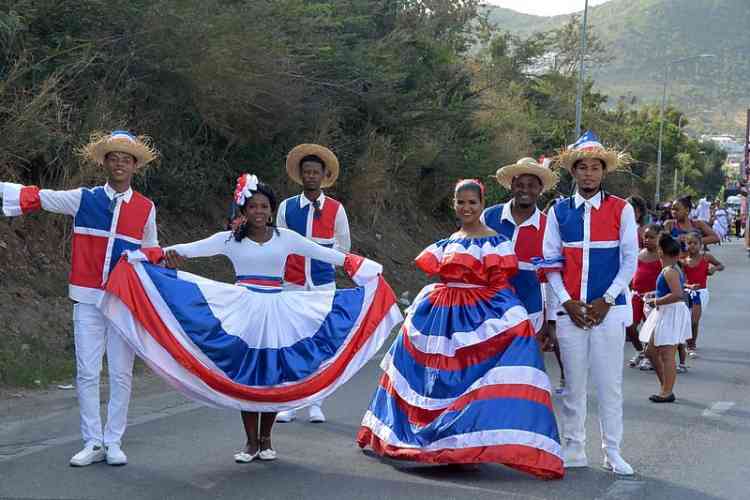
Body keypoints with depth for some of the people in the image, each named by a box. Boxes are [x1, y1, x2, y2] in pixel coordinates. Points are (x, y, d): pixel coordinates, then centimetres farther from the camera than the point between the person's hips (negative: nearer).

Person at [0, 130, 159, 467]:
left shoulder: (145, 208, 7)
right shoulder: (83, 199, 4)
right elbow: (34, 197, 2)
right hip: (87, 299, 0)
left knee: (121, 373, 3)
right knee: (87, 372, 0)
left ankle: (113, 442, 12)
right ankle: (92, 443, 9)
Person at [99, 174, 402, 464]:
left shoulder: (285, 238, 5)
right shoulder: (230, 240, 2)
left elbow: (325, 253, 4)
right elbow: (192, 249, -9)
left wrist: (363, 268, 0)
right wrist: (169, 253, -28)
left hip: (277, 313, 1)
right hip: (242, 312, -1)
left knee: (274, 377, 2)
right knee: (245, 376, 0)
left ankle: (265, 439, 19)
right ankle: (251, 442, 12)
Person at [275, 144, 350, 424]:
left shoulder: (335, 209, 2)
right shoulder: (287, 207, 4)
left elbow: (344, 247, 13)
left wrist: (321, 257, 6)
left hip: (323, 283, 0)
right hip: (293, 284, 1)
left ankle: (316, 403, 10)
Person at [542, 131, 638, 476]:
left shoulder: (621, 210, 1)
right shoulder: (559, 211, 6)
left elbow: (630, 260, 0)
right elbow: (550, 262, 6)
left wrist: (606, 300, -7)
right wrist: (567, 301, -5)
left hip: (608, 308, -2)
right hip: (570, 309, 2)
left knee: (609, 382, 2)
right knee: (573, 383, 7)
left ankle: (612, 451, 12)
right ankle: (573, 450, 16)